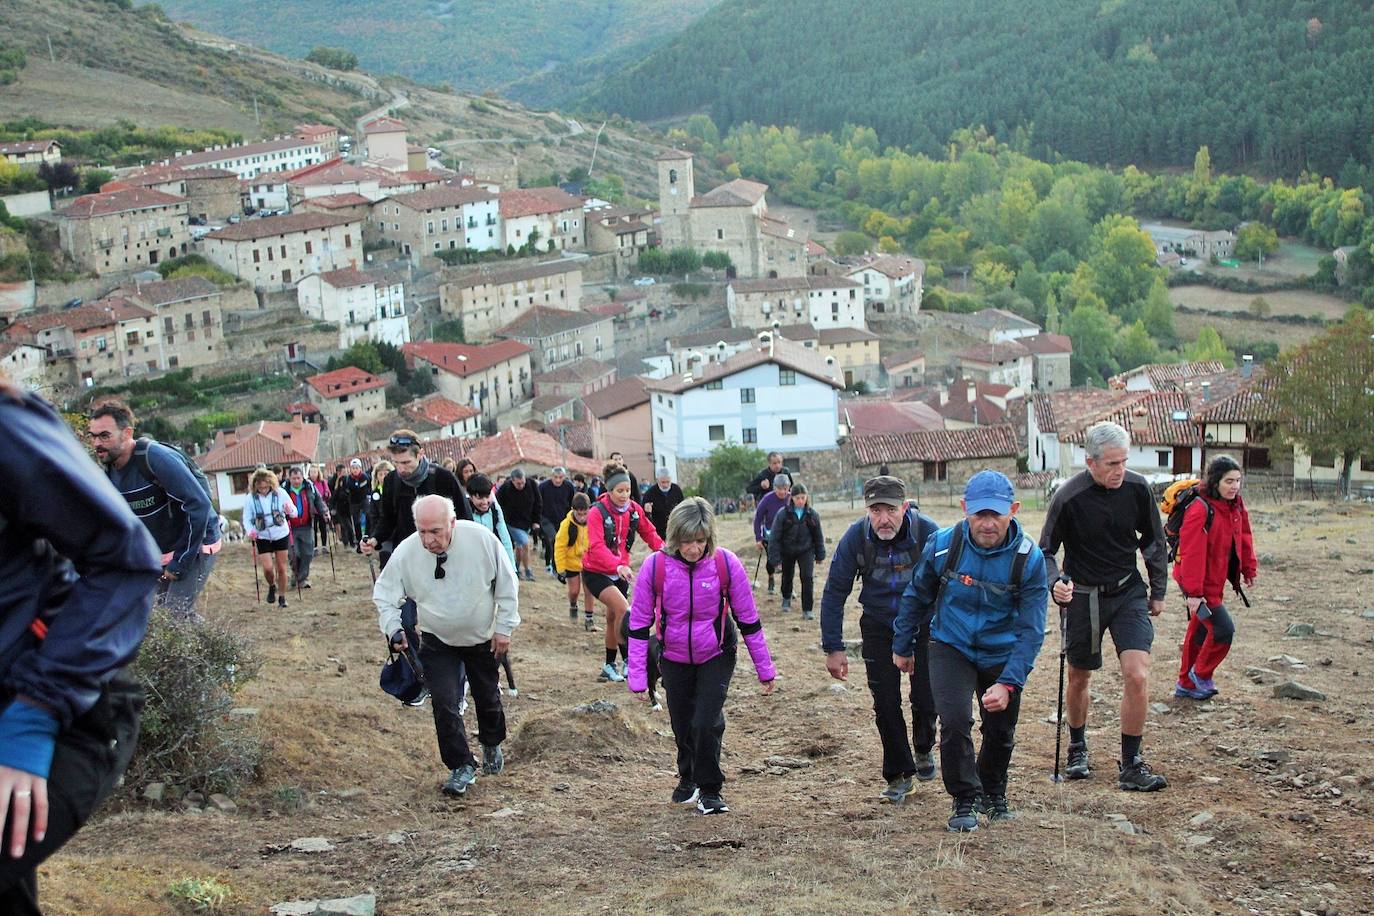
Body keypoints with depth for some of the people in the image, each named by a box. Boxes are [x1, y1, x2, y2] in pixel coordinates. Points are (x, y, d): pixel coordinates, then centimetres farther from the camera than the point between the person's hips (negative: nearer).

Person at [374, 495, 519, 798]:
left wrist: (504, 627, -10)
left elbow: (507, 585, -12)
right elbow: (384, 596, -8)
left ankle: (492, 745, 46)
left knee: (488, 697, 17)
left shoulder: (481, 539, -26)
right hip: (438, 642, 0)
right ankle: (462, 767, 5)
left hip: (483, 637, 0)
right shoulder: (405, 552, -23)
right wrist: (393, 629, -22)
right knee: (444, 704, -11)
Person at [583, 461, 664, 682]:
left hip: (620, 571, 6)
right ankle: (629, 661, -15)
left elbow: (649, 533, 3)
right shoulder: (597, 512, -21)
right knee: (623, 608, -22)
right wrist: (617, 566, -48)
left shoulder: (634, 509, -4)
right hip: (596, 572, -6)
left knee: (613, 617, 13)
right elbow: (597, 546, -32)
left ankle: (609, 666, 27)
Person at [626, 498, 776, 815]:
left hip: (716, 657, -1)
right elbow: (639, 624, -9)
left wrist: (764, 669, -2)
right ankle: (688, 779, 41)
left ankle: (710, 790, 9)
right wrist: (638, 677, -9)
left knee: (706, 723, -12)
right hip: (674, 659, 2)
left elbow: (748, 620, -8)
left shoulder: (726, 564, -20)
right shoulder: (655, 566, -20)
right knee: (682, 726, 13)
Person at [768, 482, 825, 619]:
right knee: (787, 577, 18)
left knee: (807, 577, -15)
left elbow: (818, 536, 4)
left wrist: (820, 555, 10)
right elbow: (774, 537, -14)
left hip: (806, 551, 0)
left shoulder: (812, 515, -10)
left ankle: (807, 610, -8)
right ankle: (786, 599, 49)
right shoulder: (783, 514, -17)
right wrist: (775, 559, -15)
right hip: (787, 552, 0)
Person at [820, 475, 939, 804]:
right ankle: (899, 775, 16)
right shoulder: (855, 538, -21)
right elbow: (834, 593, -11)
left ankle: (924, 749, 31)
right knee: (886, 703, -3)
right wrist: (833, 648, -11)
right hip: (878, 627, 1)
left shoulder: (928, 533, -25)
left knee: (926, 698, -3)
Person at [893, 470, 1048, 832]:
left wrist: (1009, 683, -29)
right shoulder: (943, 545, -19)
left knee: (1001, 732, 11)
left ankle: (994, 794, 41)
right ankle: (965, 799, 6)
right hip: (951, 647, -1)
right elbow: (917, 597, 0)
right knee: (954, 722, -17)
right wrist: (902, 646, 10)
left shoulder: (1029, 558, -21)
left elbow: (1031, 629, -19)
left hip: (1002, 655, 1)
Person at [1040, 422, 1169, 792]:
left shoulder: (1137, 488, -8)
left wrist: (1158, 591, 12)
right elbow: (1046, 551, -6)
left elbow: (1154, 542, 8)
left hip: (1128, 593, 1)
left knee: (1137, 676, -13)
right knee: (1079, 678, 13)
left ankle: (1131, 764, -1)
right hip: (1084, 596, -1)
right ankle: (1077, 748, 38)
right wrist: (1054, 584, -25)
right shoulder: (1068, 498, -17)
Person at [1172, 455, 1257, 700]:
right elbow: (1192, 552, -26)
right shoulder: (1200, 509, -25)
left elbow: (1244, 536, 17)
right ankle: (1201, 674, 12)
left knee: (1200, 630, 17)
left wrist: (1249, 570, 15)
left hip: (1216, 579, 9)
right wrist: (1194, 592, -26)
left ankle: (1186, 684, 30)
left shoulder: (1236, 505, 2)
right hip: (1199, 582, -9)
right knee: (1223, 629, -11)